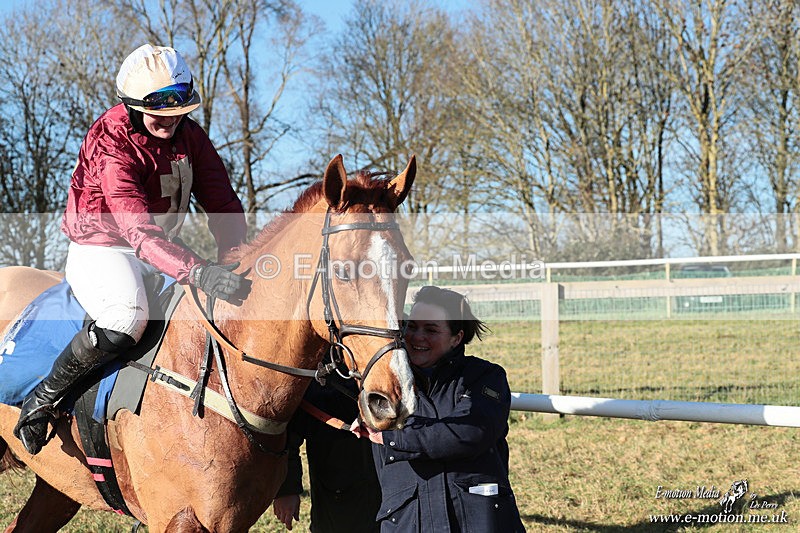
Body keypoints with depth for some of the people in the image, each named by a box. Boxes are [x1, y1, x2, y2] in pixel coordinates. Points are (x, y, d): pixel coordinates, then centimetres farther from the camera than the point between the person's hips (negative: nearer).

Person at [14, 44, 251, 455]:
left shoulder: (190, 136, 0)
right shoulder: (111, 143, -22)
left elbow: (223, 205, 0)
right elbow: (139, 229, -35)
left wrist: (236, 263, -20)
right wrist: (200, 273, -48)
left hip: (165, 254, 7)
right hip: (100, 251, -7)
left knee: (244, 299, -6)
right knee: (128, 317, -37)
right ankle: (42, 398, -16)